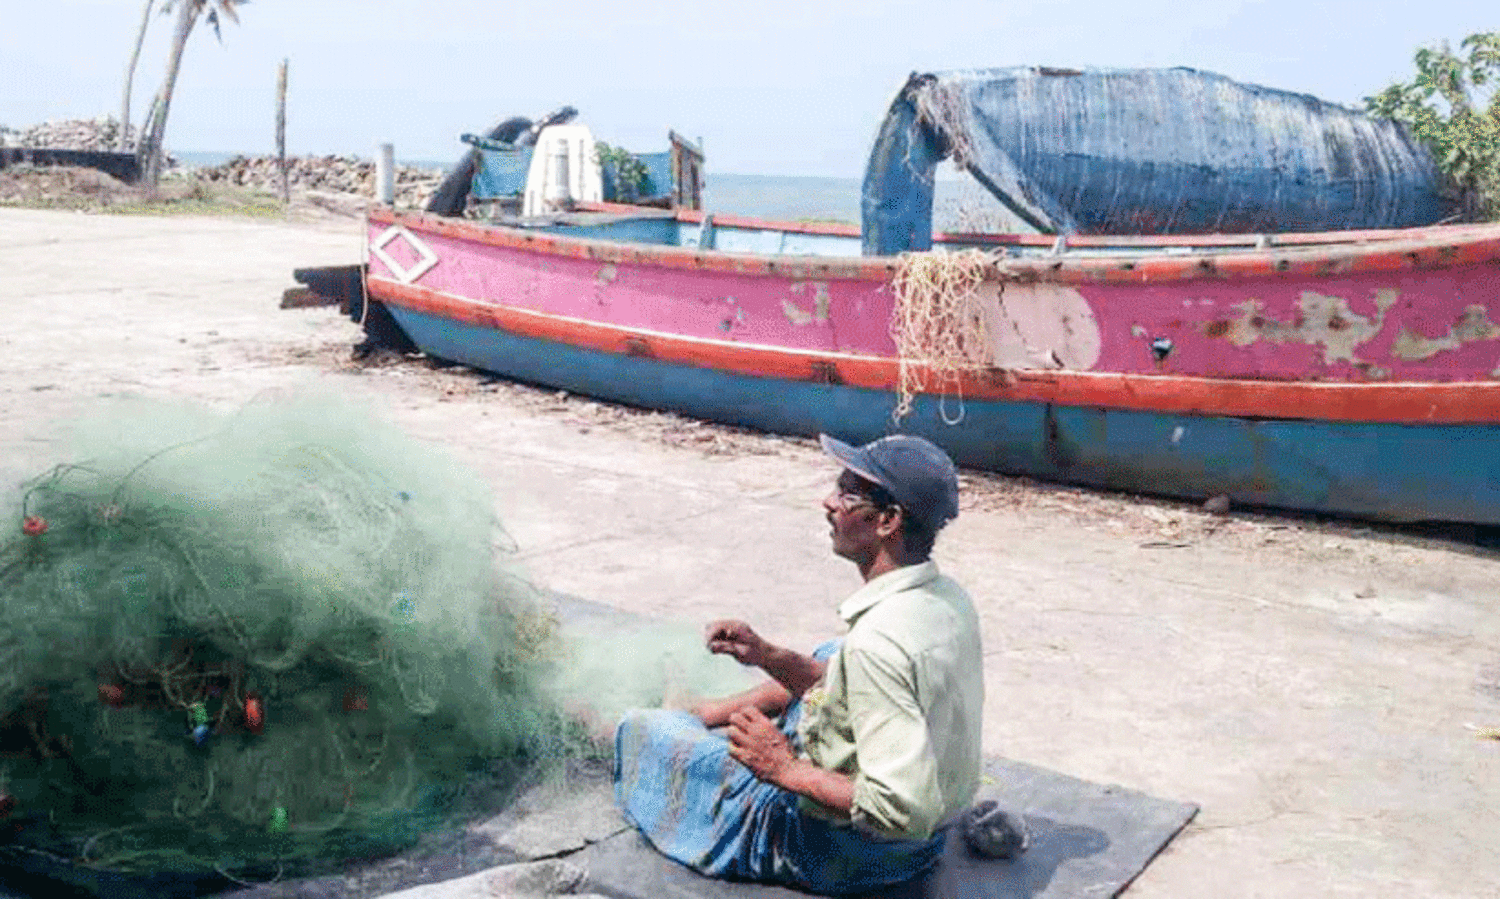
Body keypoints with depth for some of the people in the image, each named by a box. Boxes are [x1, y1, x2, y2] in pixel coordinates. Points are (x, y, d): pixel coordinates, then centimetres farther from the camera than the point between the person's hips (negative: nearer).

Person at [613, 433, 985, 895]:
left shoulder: (879, 641, -34)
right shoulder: (950, 597, -6)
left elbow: (903, 810, -36)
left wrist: (790, 771, -24)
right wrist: (768, 657, -1)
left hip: (846, 856, -8)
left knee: (641, 731, 1)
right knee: (831, 658, 28)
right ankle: (710, 714, 41)